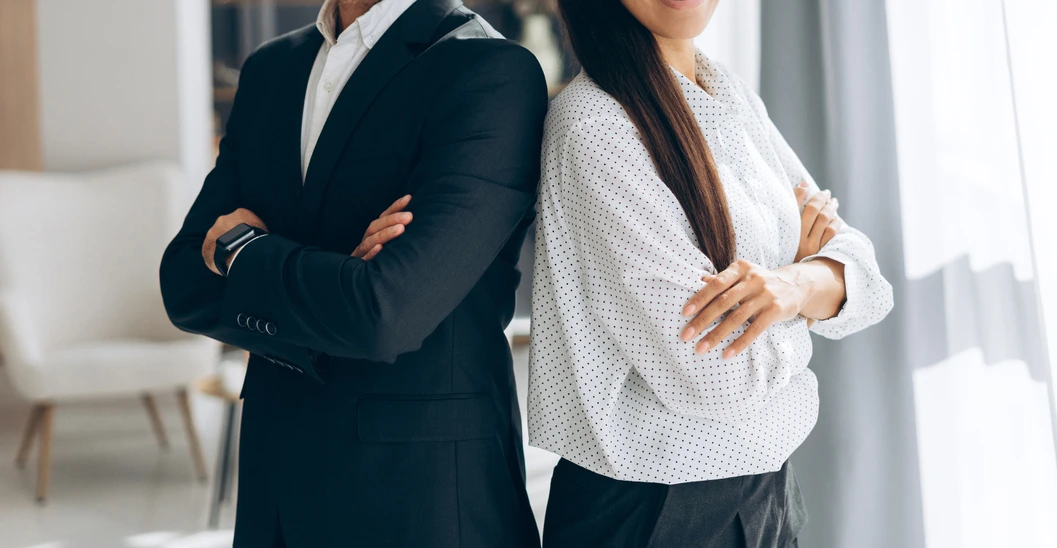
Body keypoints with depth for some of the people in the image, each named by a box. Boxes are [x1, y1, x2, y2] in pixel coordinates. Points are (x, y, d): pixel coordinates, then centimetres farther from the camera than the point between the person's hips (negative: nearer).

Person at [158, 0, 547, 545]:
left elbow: (388, 314, -25)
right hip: (276, 468, 6)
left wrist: (239, 249, -8)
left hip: (419, 487, -6)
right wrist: (338, 280, -16)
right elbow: (184, 285, 1)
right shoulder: (269, 67, 7)